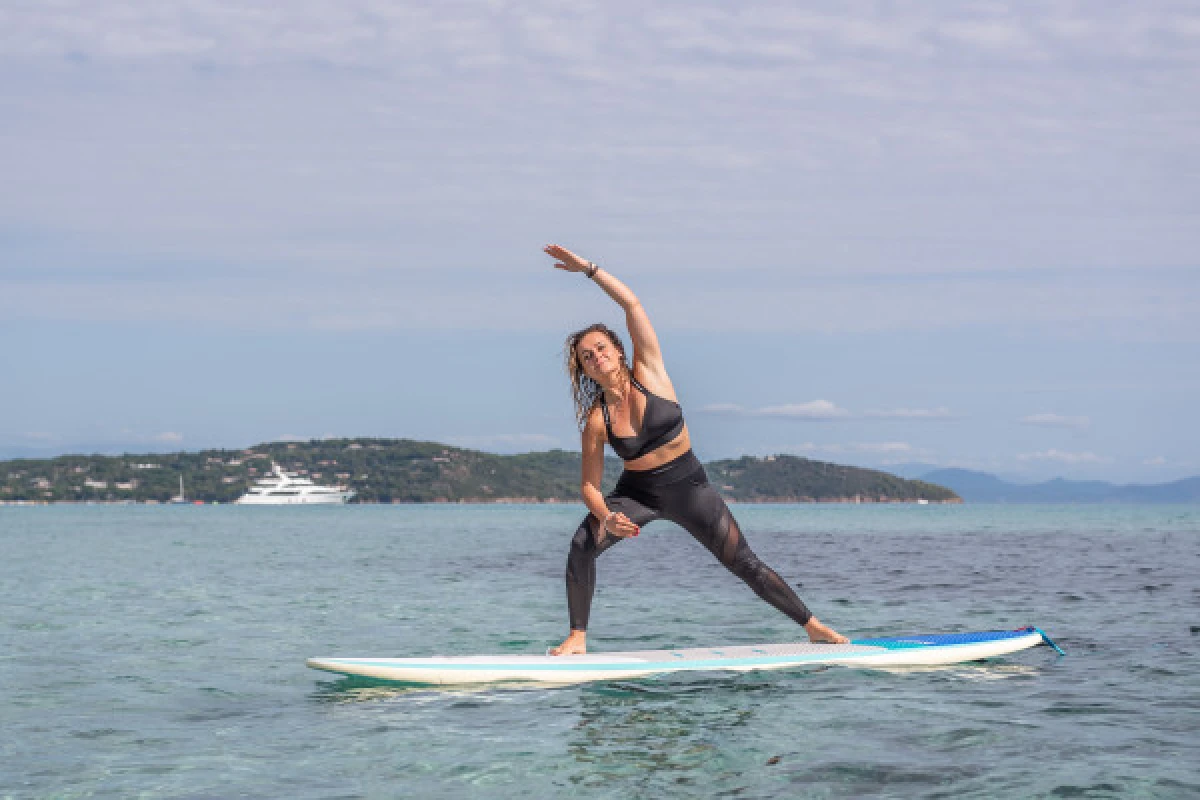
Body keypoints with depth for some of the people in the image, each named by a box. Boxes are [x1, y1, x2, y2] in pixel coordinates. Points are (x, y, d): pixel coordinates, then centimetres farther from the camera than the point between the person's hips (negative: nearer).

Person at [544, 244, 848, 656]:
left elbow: (632, 304, -20)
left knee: (746, 564, 0)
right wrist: (607, 516, -30)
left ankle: (813, 626, 14)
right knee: (582, 544, -26)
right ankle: (577, 636, -13)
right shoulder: (597, 419, -11)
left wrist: (589, 268, -22)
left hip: (688, 487, 0)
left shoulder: (648, 372, -12)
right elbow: (589, 483, -10)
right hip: (637, 493, 0)